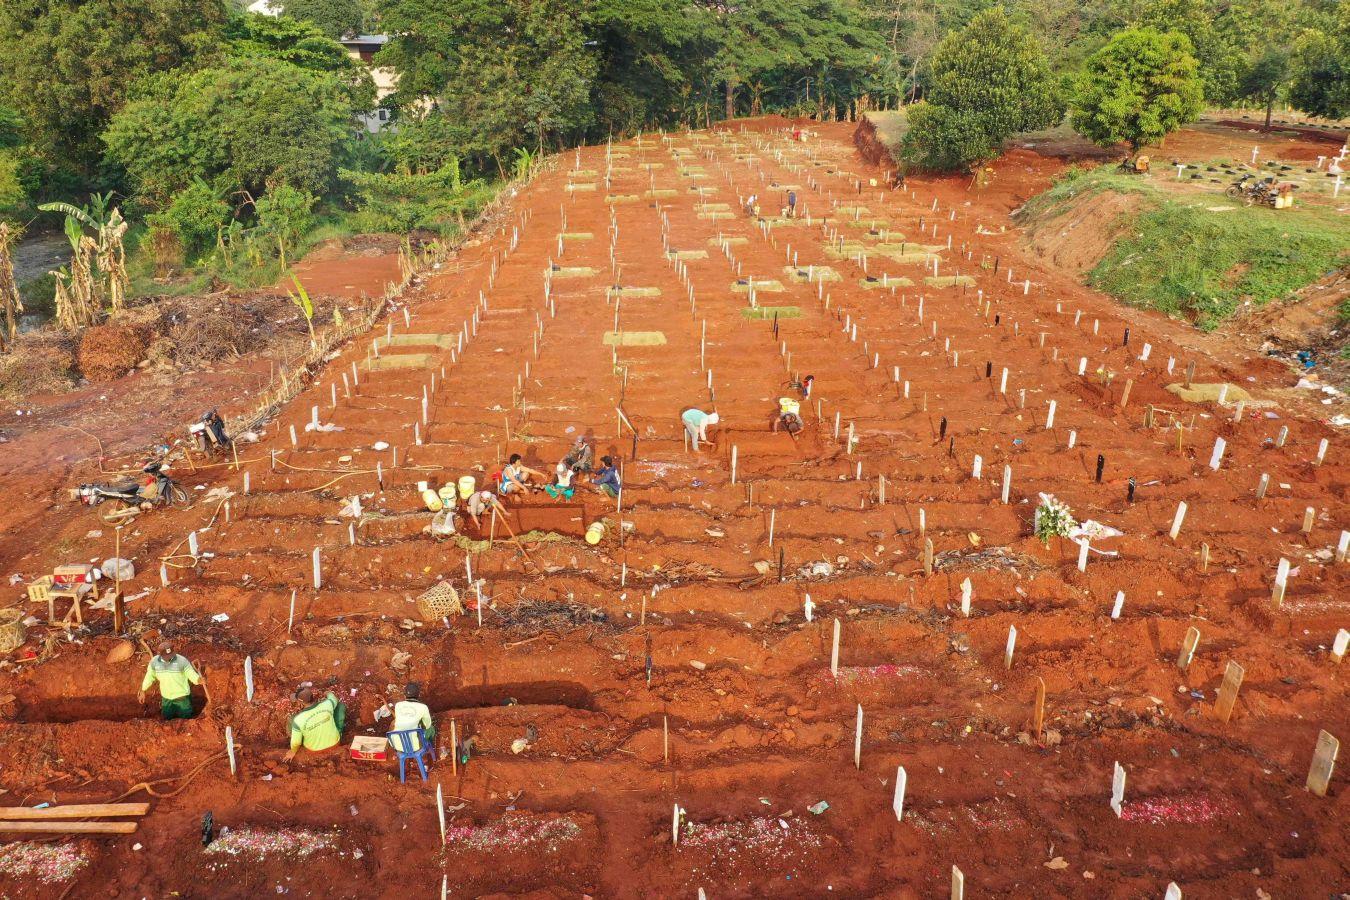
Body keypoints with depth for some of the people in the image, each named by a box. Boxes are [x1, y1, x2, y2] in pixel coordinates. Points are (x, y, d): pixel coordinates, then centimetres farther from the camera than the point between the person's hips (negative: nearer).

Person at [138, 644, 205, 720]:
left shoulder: (182, 661, -25)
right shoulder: (154, 661, -14)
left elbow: (191, 674, -19)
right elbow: (149, 677, 3)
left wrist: (199, 680, -40)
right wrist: (142, 691, 11)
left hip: (182, 696, -3)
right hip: (166, 697, 3)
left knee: (186, 719, 13)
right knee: (167, 718, 25)